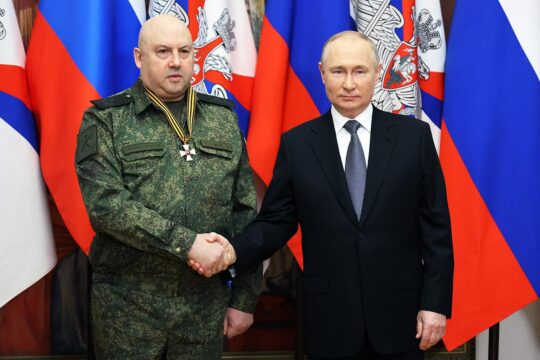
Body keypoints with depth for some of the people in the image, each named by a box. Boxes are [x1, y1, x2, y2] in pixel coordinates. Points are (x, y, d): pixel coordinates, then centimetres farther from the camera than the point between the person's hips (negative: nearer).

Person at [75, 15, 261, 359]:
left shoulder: (223, 117, 8)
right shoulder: (105, 120, -1)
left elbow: (245, 212, 7)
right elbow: (105, 203, -14)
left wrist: (245, 297, 4)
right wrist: (187, 243, -20)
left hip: (207, 302, 3)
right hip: (128, 304, -3)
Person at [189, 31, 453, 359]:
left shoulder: (414, 135, 0)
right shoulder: (297, 144, 2)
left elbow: (435, 226, 0)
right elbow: (276, 222, 2)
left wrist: (436, 302, -4)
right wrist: (234, 251, -16)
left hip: (400, 311, 0)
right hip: (330, 317, 0)